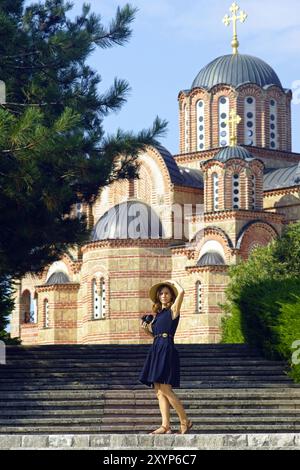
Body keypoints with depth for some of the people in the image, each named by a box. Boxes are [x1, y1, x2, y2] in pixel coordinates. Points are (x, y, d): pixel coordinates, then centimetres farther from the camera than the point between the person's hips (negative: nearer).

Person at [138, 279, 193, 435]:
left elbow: (181, 292, -15)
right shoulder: (158, 314, 21)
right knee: (159, 392, 2)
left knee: (165, 389, -13)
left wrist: (173, 282, 2)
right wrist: (146, 329, 9)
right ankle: (165, 426, 0)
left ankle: (185, 421, -4)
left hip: (167, 350, -8)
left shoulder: (173, 310, 0)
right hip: (156, 350, 8)